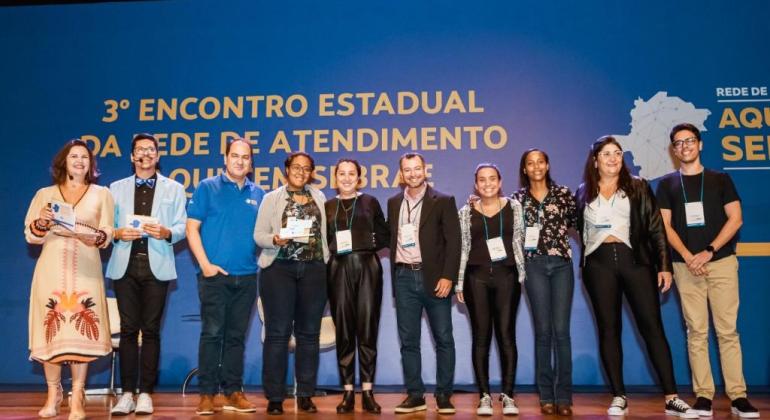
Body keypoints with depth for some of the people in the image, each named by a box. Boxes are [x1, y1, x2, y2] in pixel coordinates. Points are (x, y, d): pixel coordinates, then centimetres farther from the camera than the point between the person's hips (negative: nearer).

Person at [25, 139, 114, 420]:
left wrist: (94, 237, -19)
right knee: (51, 327, -2)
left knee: (80, 328, -7)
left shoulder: (102, 194, 11)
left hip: (85, 270, -1)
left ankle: (77, 397, -3)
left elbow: (107, 235, 3)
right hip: (52, 270, 1)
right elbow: (31, 236, 8)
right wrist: (41, 222, -13)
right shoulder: (45, 194, 13)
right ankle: (53, 394, 11)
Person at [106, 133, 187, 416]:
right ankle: (127, 392, 6)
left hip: (156, 266, -1)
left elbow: (182, 227, 4)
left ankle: (145, 393, 6)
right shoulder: (117, 188, 15)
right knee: (128, 329, 0)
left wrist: (166, 232, -17)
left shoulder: (174, 189, 11)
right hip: (125, 265, 1)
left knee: (151, 330, 0)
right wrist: (118, 233, -12)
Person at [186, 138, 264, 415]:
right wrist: (205, 264, -11)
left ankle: (233, 392, 16)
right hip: (214, 274, -3)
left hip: (247, 276, 4)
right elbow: (192, 227, -3)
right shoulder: (207, 188, 2)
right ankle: (207, 393, 5)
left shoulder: (257, 194, 13)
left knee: (236, 335, 9)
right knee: (212, 333, -4)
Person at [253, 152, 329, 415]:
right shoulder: (272, 198, 4)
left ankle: (305, 395, 14)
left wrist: (327, 261, 4)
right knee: (278, 333, -1)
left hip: (314, 270, 3)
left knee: (309, 333, 6)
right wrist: (275, 239, -20)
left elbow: (324, 231, 11)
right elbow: (258, 234, -1)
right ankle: (275, 396, 6)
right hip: (280, 268, -3)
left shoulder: (318, 197, 13)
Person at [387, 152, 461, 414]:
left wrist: (448, 276, -13)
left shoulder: (443, 201, 0)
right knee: (408, 340, 6)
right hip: (404, 277, 3)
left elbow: (453, 241, -5)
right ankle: (415, 395, 15)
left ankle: (444, 395, 13)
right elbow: (391, 236, 13)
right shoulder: (394, 203, 12)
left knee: (444, 338, 2)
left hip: (434, 277, -3)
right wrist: (394, 273, 1)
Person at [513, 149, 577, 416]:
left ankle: (564, 396, 3)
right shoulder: (518, 198, 6)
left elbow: (575, 222, 12)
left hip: (562, 263, 0)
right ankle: (546, 396, 9)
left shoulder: (563, 193, 6)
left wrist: (558, 233, 2)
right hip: (534, 265, 0)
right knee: (543, 330, 2)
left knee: (561, 330, -3)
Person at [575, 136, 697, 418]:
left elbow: (656, 228, 3)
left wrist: (664, 265, -3)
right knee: (608, 329, 3)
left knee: (652, 326, -4)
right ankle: (619, 397, 9)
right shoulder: (583, 193, 11)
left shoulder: (638, 188, 8)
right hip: (599, 264, 1)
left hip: (635, 260, -1)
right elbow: (579, 228, 16)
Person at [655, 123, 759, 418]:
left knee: (728, 330, -2)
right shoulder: (667, 184, 10)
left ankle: (738, 396, 2)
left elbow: (735, 219, 2)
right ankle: (703, 396, 3)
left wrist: (709, 251, -10)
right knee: (696, 332, 0)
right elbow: (665, 226, 4)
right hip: (686, 266, 0)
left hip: (722, 262, 0)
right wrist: (688, 256, -11)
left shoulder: (720, 179, 10)